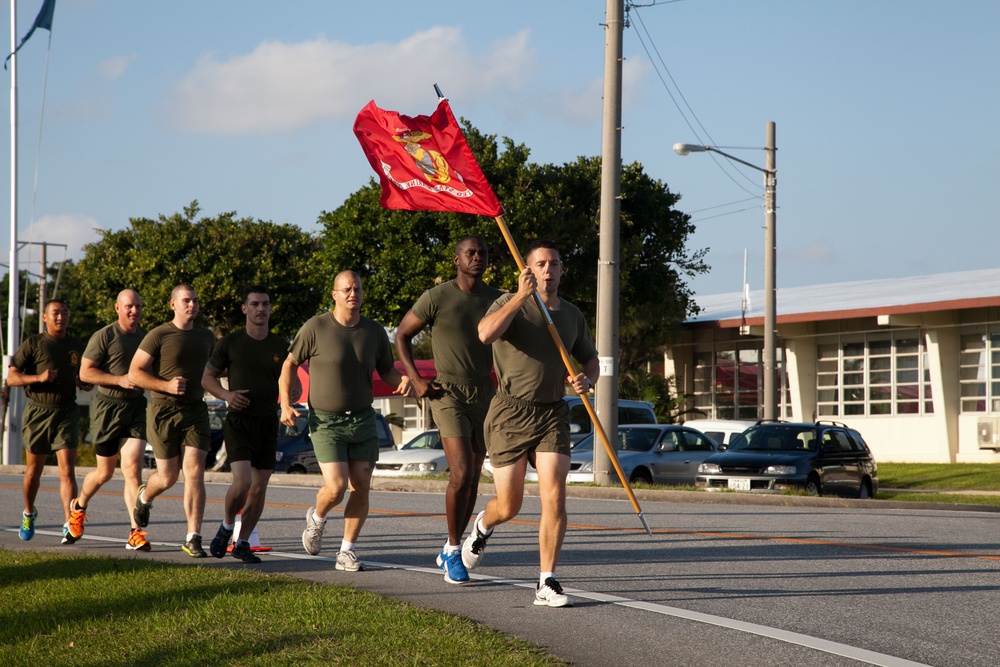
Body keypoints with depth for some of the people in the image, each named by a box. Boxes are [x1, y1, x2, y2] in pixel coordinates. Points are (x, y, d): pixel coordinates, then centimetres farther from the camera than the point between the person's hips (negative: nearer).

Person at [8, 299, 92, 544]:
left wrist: (86, 383, 1)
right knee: (34, 470, 12)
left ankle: (69, 525, -17)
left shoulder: (76, 347, 10)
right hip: (38, 411, -1)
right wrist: (39, 378, -20)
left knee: (67, 470, -11)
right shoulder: (33, 344, -2)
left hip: (67, 412, 1)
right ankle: (28, 513, 37)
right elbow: (11, 377, -5)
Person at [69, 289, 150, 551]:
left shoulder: (146, 337, 10)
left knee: (133, 467, -11)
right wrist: (120, 380, -20)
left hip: (136, 407, 3)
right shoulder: (104, 336, -7)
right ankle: (79, 505, 40)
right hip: (108, 406, -3)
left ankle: (136, 532, -13)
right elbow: (85, 372, -10)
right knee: (105, 472, 8)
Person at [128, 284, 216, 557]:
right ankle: (145, 497, 41)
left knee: (194, 473, -11)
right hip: (164, 411, -3)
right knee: (168, 477, 3)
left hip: (195, 411, 3)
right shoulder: (159, 335, -6)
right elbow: (135, 373, -8)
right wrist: (166, 385, -20)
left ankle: (193, 538, -10)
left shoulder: (206, 337, 11)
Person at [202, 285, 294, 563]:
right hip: (239, 422, -3)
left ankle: (242, 543, 19)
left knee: (259, 488, 4)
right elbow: (207, 378, 5)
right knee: (242, 482, -18)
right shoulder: (230, 343, -3)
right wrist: (226, 394, -14)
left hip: (268, 423, 3)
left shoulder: (280, 346, 5)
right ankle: (227, 526, 9)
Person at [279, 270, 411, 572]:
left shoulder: (374, 331, 1)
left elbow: (387, 372, 11)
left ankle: (347, 552, 11)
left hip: (363, 420, 4)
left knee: (361, 488, -1)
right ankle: (317, 517, 21)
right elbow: (290, 365, 0)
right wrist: (286, 404, -11)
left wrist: (404, 379, -12)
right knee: (335, 488, -13)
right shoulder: (316, 328, -9)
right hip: (326, 422, -4)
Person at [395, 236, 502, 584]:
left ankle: (450, 551, 24)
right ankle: (454, 553, -3)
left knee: (473, 477, 9)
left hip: (484, 395, 5)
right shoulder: (436, 298, -7)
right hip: (448, 394, -5)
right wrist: (415, 379, -6)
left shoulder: (497, 300, 6)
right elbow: (402, 334, 3)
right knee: (461, 473, -17)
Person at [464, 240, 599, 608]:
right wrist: (521, 296, -28)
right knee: (509, 506, 3)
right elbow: (485, 333, -26)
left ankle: (546, 583, -7)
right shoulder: (511, 304, -4)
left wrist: (586, 379, 0)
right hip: (511, 414, -3)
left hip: (553, 414, 3)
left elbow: (591, 360, 23)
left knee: (554, 497, -13)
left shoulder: (571, 314, 11)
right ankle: (483, 526, 41)